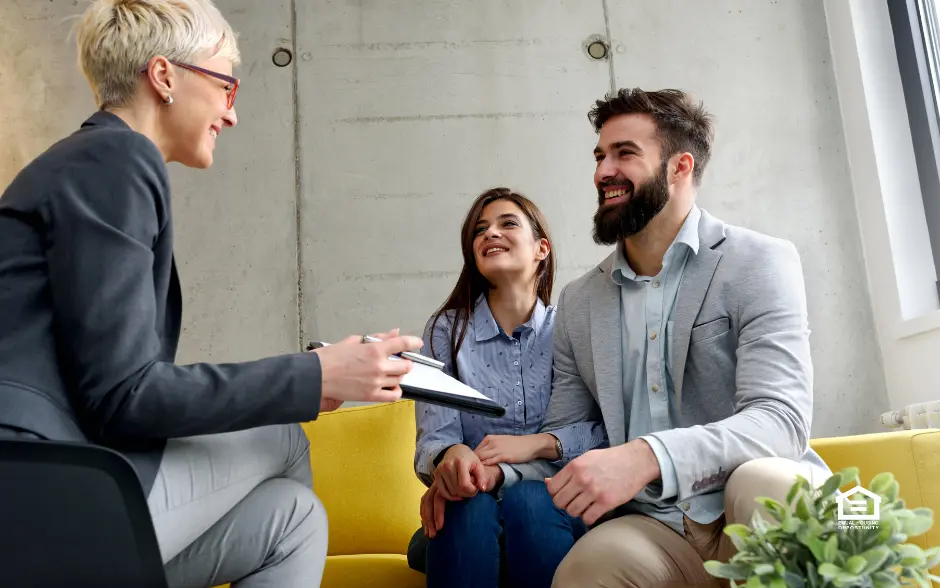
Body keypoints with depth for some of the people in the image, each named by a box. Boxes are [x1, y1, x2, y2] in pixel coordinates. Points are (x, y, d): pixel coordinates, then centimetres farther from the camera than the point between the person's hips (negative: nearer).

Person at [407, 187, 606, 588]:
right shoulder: (446, 330, 4)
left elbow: (605, 429, -3)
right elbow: (433, 438, -5)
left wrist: (538, 443, -20)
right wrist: (452, 455, -29)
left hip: (548, 501, 1)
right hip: (465, 523, 0)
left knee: (528, 500, -33)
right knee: (468, 506, -33)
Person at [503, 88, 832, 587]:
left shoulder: (760, 262, -2)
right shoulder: (577, 302, 11)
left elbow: (780, 418, -16)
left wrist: (647, 456, -33)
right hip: (651, 526, 1)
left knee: (761, 479, -34)